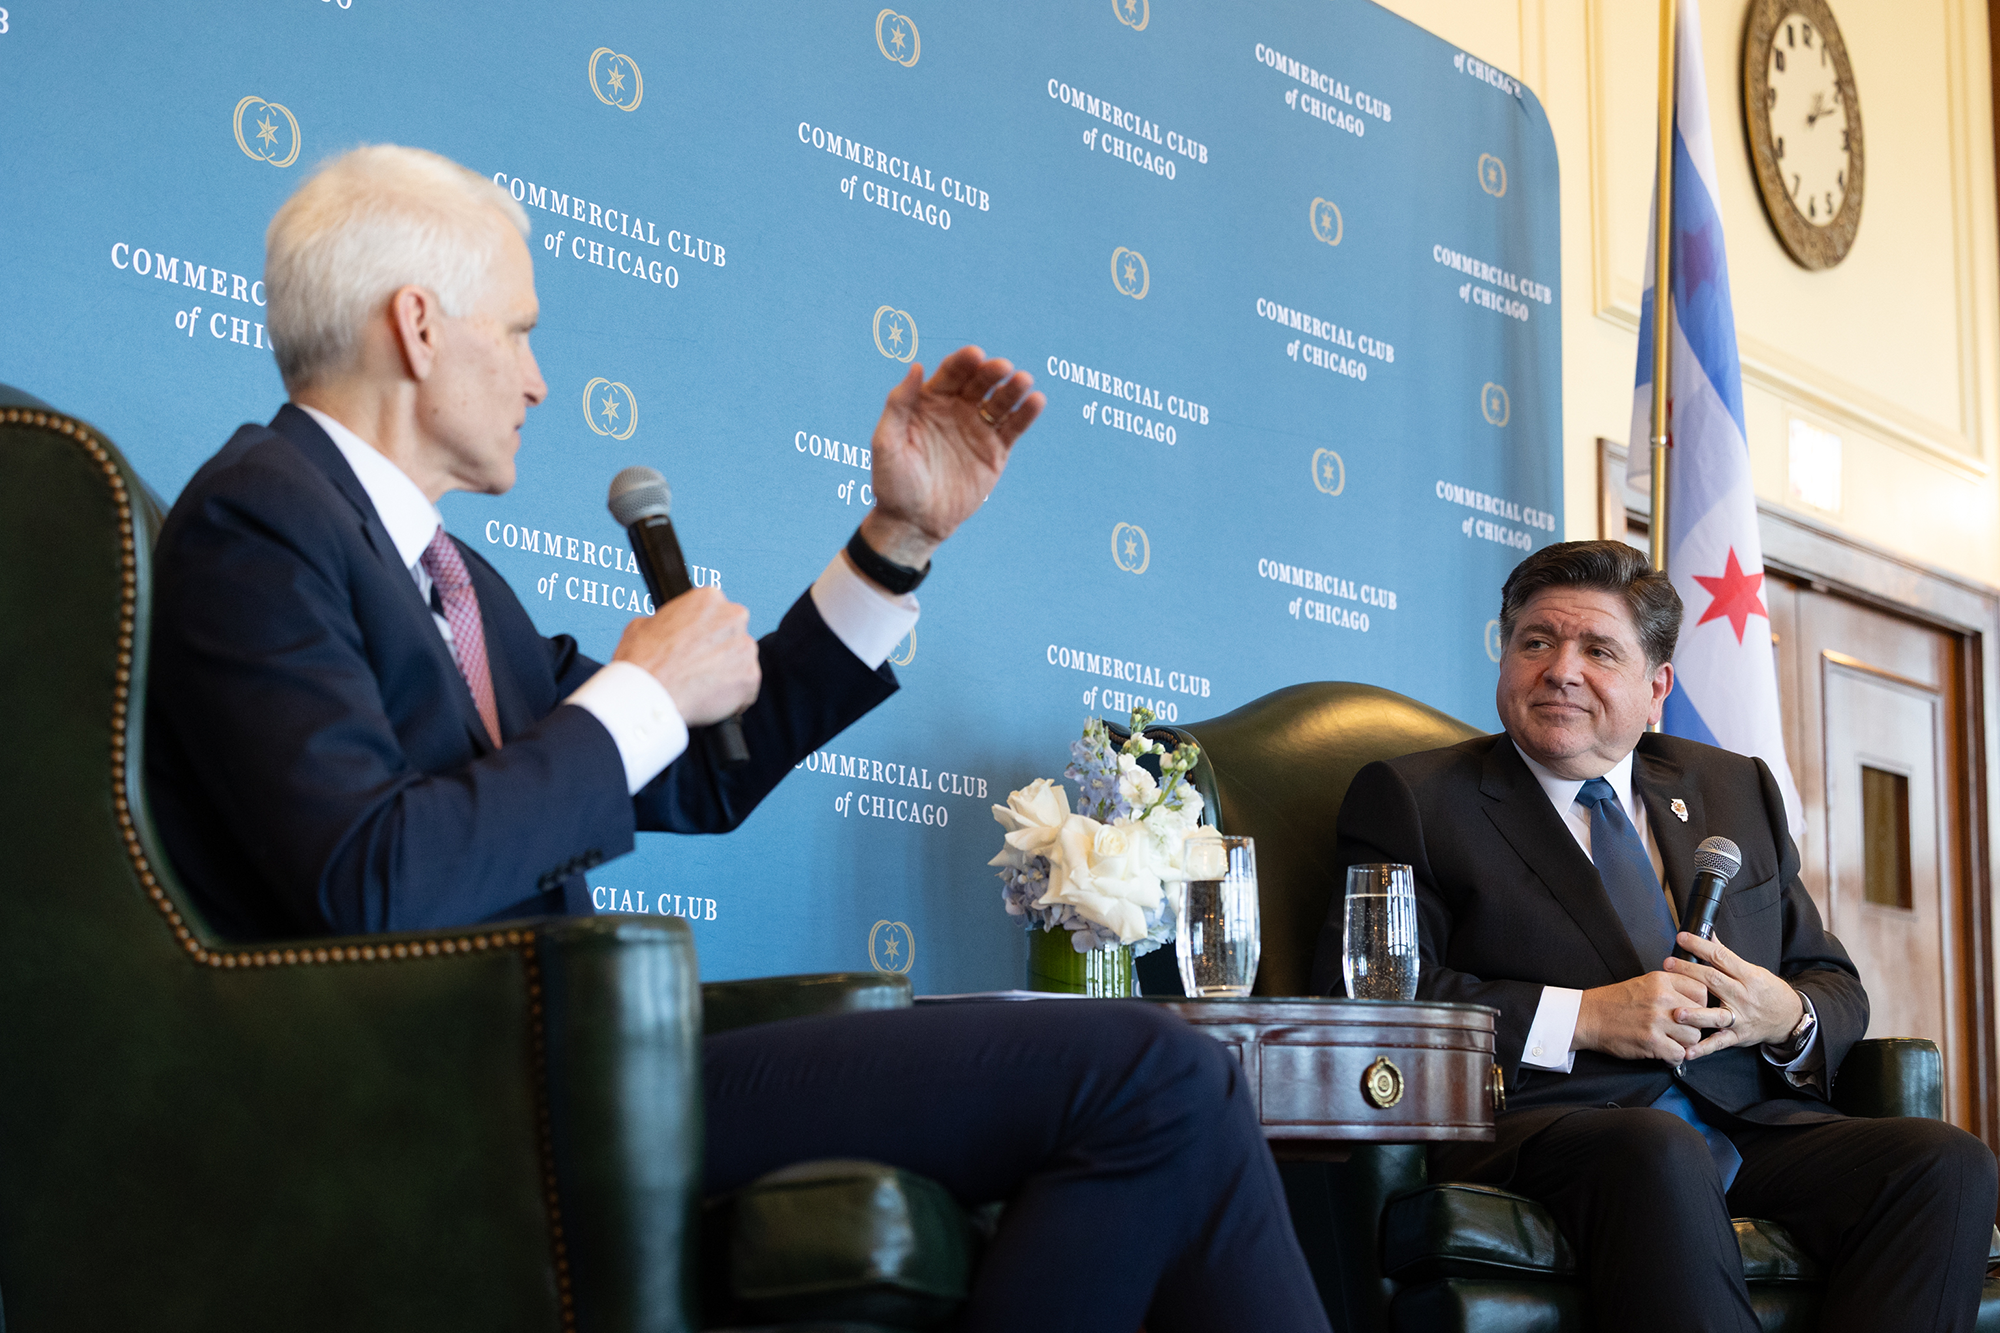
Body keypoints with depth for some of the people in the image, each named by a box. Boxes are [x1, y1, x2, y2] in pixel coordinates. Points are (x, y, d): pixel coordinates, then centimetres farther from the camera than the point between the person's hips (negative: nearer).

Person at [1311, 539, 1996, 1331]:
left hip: (1749, 1121, 5)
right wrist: (1582, 1018, -12)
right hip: (1538, 1129, -5)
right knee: (1660, 1153, -38)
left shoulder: (1738, 791, 25)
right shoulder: (1412, 799, 9)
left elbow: (1836, 988, 25)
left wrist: (1788, 1017, -1)